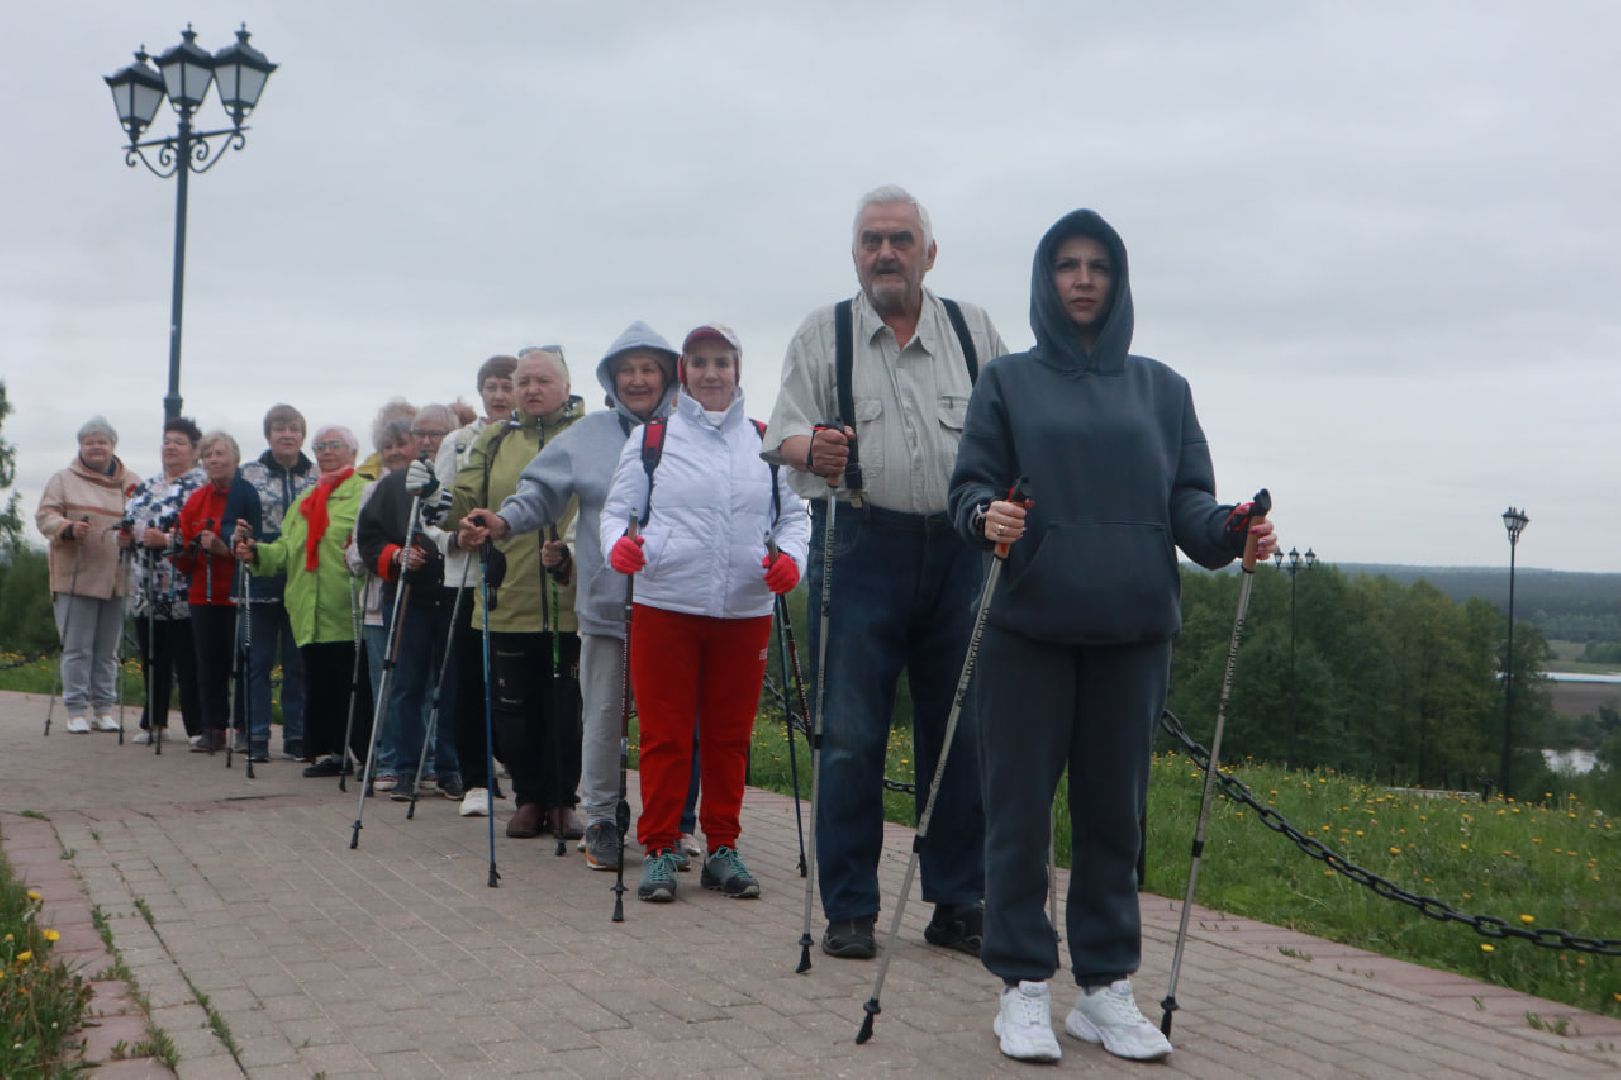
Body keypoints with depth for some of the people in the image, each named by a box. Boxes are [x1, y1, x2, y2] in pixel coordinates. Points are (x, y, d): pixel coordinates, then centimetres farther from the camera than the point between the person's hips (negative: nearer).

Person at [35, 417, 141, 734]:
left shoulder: (132, 483, 13)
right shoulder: (63, 480, 7)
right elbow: (44, 516, 0)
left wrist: (134, 535, -7)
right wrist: (68, 528, -21)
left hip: (116, 579, 2)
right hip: (75, 576, -2)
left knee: (108, 650, 8)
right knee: (77, 648, -2)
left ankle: (103, 709, 16)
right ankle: (76, 710, 5)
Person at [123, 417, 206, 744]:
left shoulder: (202, 485, -4)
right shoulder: (147, 486, 21)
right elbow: (127, 518, 27)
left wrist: (167, 540, -23)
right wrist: (130, 534, 5)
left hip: (182, 591, -7)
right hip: (147, 590, 7)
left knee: (188, 662, -5)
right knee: (152, 658, 12)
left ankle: (197, 727, -1)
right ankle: (152, 722, 20)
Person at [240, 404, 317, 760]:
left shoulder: (319, 476, 7)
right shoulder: (248, 475, 4)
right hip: (260, 581, -1)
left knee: (298, 662, 5)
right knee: (258, 661, 4)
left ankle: (295, 737, 11)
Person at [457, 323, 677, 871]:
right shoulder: (589, 434, 6)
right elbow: (542, 491, 6)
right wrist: (504, 521, -9)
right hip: (605, 600, 1)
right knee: (602, 713, 6)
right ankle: (600, 819, 18)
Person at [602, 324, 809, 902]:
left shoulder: (767, 442, 11)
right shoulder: (650, 439, 6)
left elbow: (795, 513, 12)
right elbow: (616, 509, 5)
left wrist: (790, 556, -8)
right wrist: (617, 545, -16)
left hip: (745, 611, 2)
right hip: (665, 608, -2)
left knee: (730, 735, 9)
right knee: (665, 734, 1)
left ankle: (723, 849, 20)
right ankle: (659, 850, 11)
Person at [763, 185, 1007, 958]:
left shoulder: (974, 330, 12)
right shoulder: (823, 334, 9)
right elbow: (785, 434, 0)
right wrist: (812, 451, -23)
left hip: (960, 547, 2)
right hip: (861, 548, -1)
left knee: (962, 730, 5)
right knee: (850, 734, -1)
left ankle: (959, 904, 17)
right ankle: (848, 909, 11)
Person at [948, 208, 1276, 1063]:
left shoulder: (1161, 388, 14)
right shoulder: (1008, 382, 9)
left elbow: (1187, 496, 8)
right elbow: (970, 486, 2)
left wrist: (1226, 528, -13)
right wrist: (986, 516, -20)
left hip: (1132, 631, 2)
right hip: (1029, 626, -2)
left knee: (1115, 809, 7)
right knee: (1020, 807, 1)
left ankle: (1106, 985, 18)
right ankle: (1023, 985, 11)